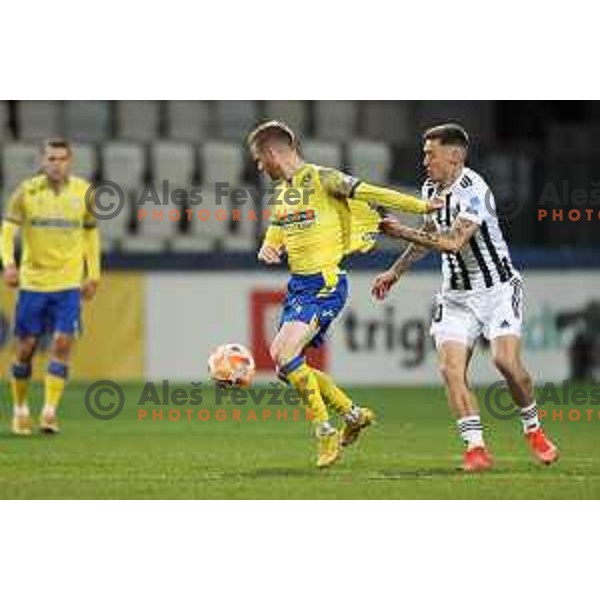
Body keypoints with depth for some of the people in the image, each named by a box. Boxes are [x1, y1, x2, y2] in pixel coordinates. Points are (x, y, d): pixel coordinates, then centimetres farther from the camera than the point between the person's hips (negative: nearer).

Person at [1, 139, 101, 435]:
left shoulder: (83, 192, 2)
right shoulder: (27, 191, -4)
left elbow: (91, 233, 14)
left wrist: (93, 275, 11)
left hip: (69, 283, 1)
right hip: (32, 282, -1)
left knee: (62, 343, -13)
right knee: (26, 347, 3)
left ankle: (49, 411, -10)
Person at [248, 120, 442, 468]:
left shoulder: (320, 179, -10)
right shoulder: (283, 192, 15)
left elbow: (369, 193, -15)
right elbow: (275, 240, 22)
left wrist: (421, 206, -19)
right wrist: (268, 250, -2)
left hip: (324, 285, -9)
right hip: (298, 284, 9)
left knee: (285, 354, -21)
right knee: (285, 363, 6)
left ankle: (325, 432, -9)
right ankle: (353, 413, 20)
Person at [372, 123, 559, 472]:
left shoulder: (473, 190, -20)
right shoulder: (431, 188, 7)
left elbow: (453, 242, -30)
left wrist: (401, 232, -26)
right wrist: (395, 272, 23)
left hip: (497, 289, -7)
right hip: (456, 295, 7)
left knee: (506, 360, -20)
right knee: (451, 369, -11)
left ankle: (533, 429, 5)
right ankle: (476, 447, -9)